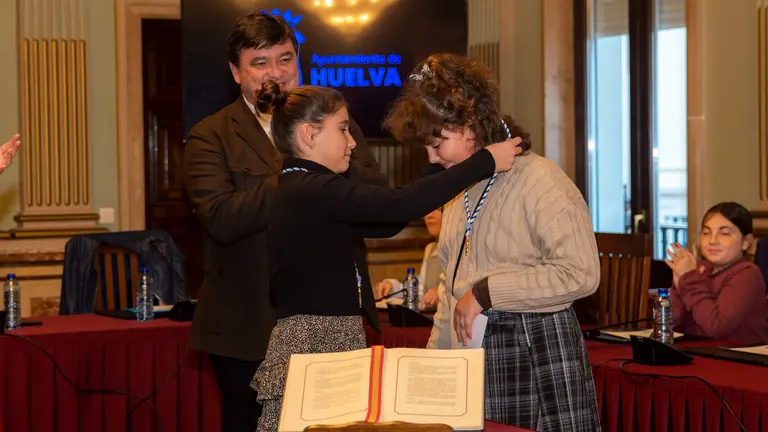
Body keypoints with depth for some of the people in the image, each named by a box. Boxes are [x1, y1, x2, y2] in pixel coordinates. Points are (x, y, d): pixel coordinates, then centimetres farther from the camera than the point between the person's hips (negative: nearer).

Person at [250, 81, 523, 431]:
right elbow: (400, 205, -22)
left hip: (321, 341, 10)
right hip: (316, 347, -10)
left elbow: (384, 223, 15)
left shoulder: (301, 191, 16)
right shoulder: (312, 190, -14)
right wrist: (484, 162, -16)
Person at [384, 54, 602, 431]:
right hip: (472, 356, 8)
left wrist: (487, 292, -19)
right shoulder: (459, 190, 15)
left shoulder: (539, 180, -13)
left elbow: (580, 272, -22)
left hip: (537, 355, -7)